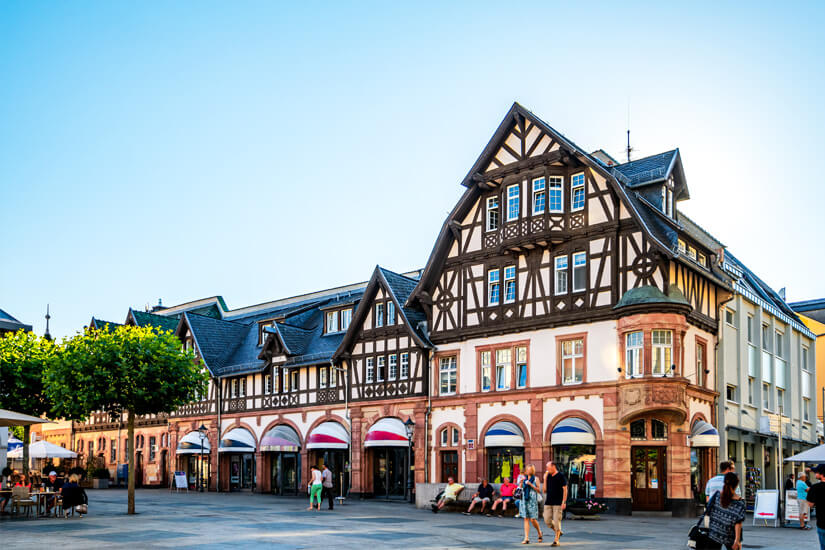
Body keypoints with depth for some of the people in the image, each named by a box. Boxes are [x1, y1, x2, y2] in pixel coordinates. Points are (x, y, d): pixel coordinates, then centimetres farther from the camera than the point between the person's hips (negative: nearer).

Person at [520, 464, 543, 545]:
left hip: (532, 500, -4)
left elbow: (539, 491, -7)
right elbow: (521, 489, 16)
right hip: (525, 500, 4)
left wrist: (531, 484, -15)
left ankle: (540, 534, 20)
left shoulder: (536, 479, -1)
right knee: (526, 519, 0)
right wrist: (521, 482, -1)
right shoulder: (525, 479, 12)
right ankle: (526, 538, 0)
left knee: (533, 519, -5)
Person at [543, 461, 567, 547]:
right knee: (547, 520, 1)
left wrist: (564, 502, -14)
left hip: (558, 503, -6)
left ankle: (556, 540, 4)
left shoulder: (560, 476, -5)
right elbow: (545, 490, 10)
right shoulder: (548, 476, 12)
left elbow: (565, 489, -7)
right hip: (548, 502, 6)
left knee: (557, 521, -5)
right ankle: (558, 532, 24)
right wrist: (545, 478, 2)